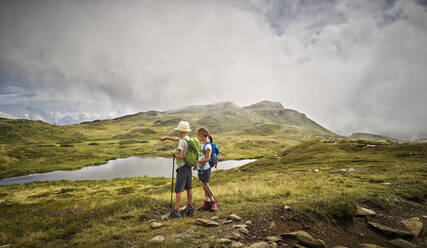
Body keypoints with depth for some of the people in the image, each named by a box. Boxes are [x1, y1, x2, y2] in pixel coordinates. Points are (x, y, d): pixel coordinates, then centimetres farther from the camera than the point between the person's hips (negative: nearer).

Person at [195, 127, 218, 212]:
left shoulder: (208, 146, -19)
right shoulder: (201, 144, 8)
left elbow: (207, 159, -21)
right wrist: (196, 164, 14)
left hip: (205, 168, -8)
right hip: (200, 168, 8)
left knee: (205, 186, -1)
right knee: (204, 186, 13)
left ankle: (213, 202, 13)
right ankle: (207, 203, 23)